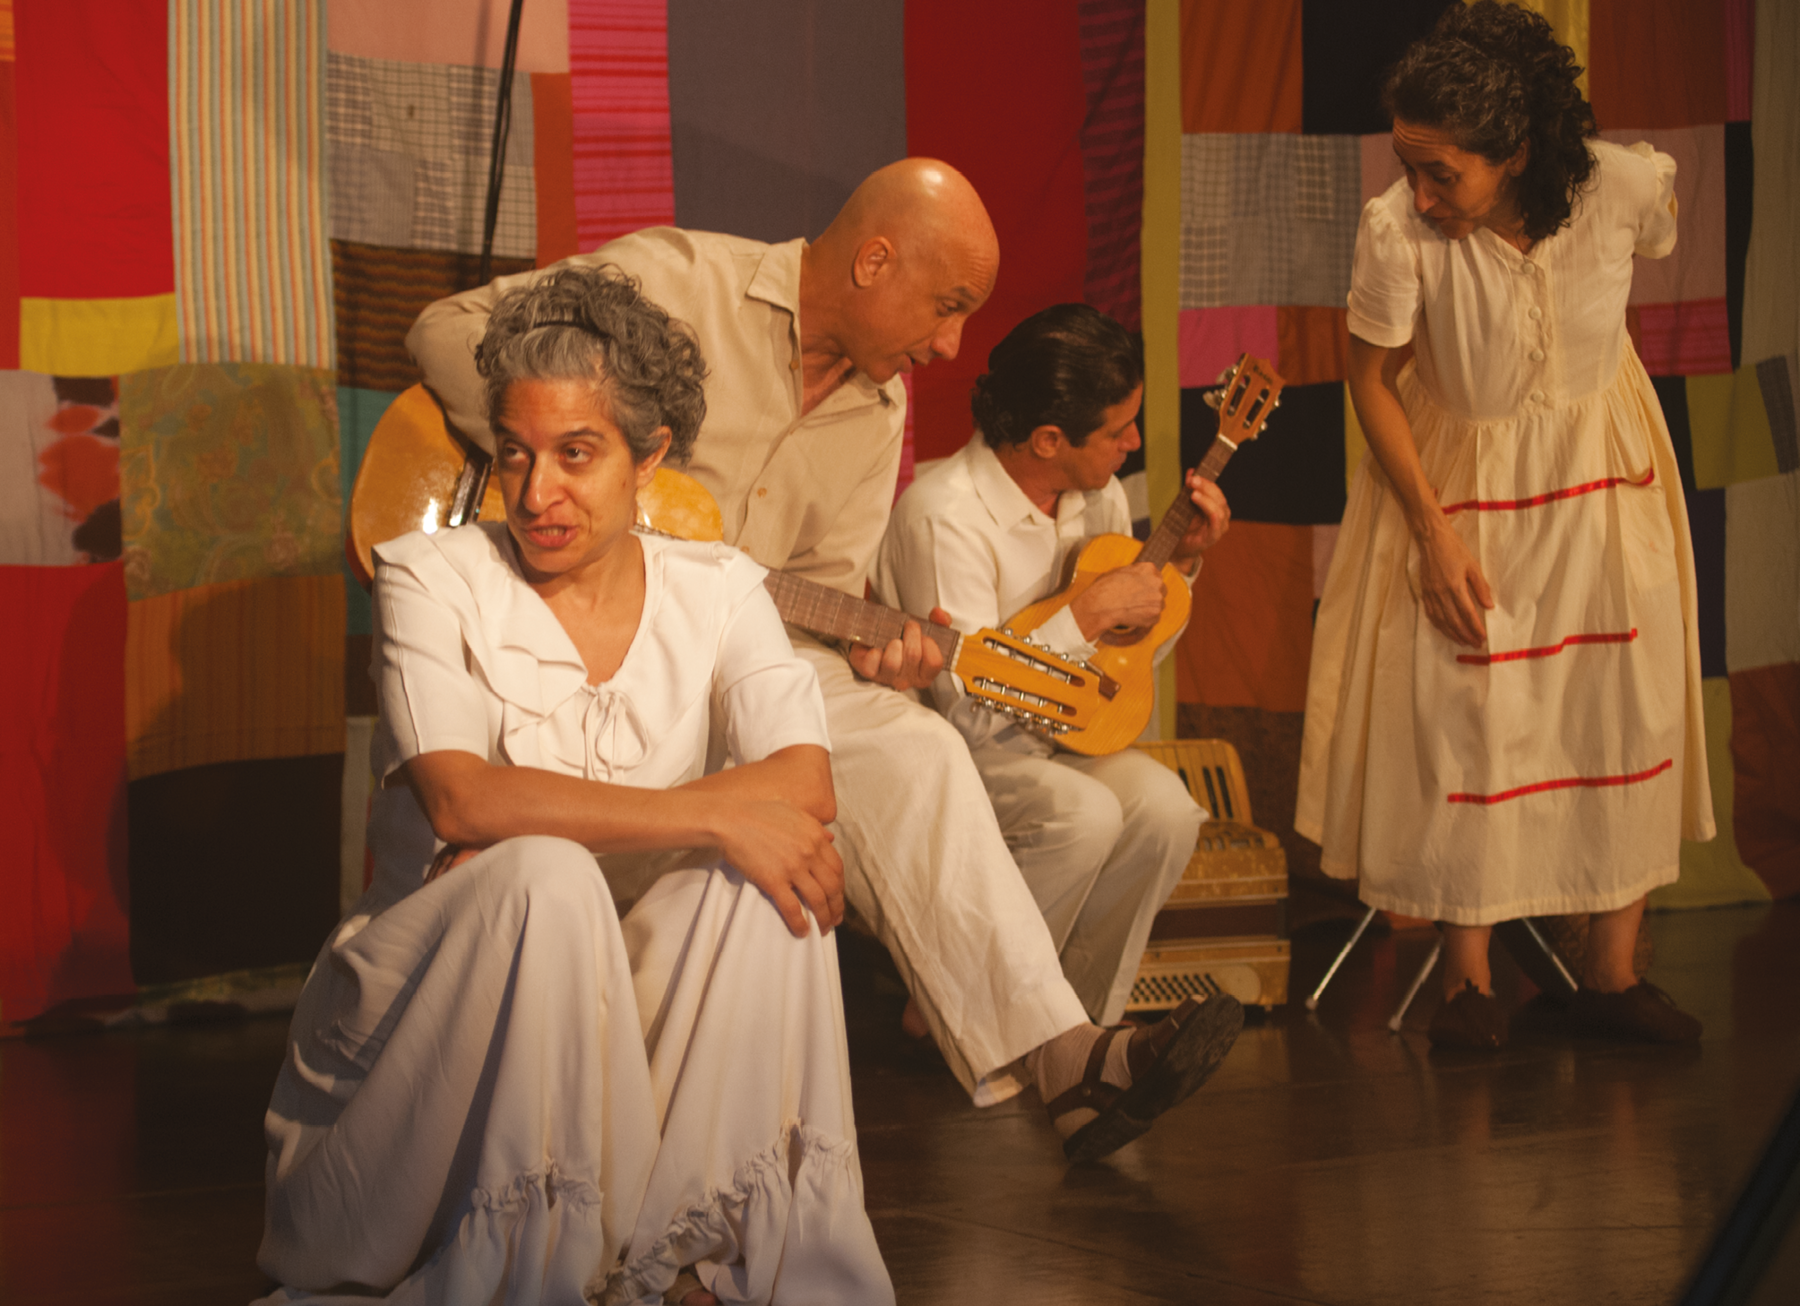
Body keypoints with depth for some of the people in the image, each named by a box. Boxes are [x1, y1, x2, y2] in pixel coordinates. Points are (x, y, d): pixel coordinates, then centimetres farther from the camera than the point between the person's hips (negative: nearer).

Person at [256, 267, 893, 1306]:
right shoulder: (434, 579, -3)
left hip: (631, 1006, 3)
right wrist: (710, 815, -26)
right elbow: (461, 799, -21)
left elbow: (806, 782, -13)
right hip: (429, 1004, -3)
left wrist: (527, 833, -22)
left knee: (766, 872, -24)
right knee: (546, 882, -33)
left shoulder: (717, 590, 5)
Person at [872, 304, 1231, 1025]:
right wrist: (1090, 613, -26)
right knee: (1082, 813, -32)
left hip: (1057, 733, 7)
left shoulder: (1098, 497, 2)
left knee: (1162, 806, -22)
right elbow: (969, 708, -30)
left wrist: (1184, 559, 0)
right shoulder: (944, 513, -24)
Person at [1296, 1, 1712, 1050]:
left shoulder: (1625, 188, -24)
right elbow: (1372, 379, -13)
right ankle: (1469, 977, 11)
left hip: (1604, 463, 2)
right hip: (1458, 476, -2)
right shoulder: (1397, 231, -28)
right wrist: (1436, 537, -14)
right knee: (1460, 713, -3)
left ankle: (1612, 972, 14)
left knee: (1628, 706, 3)